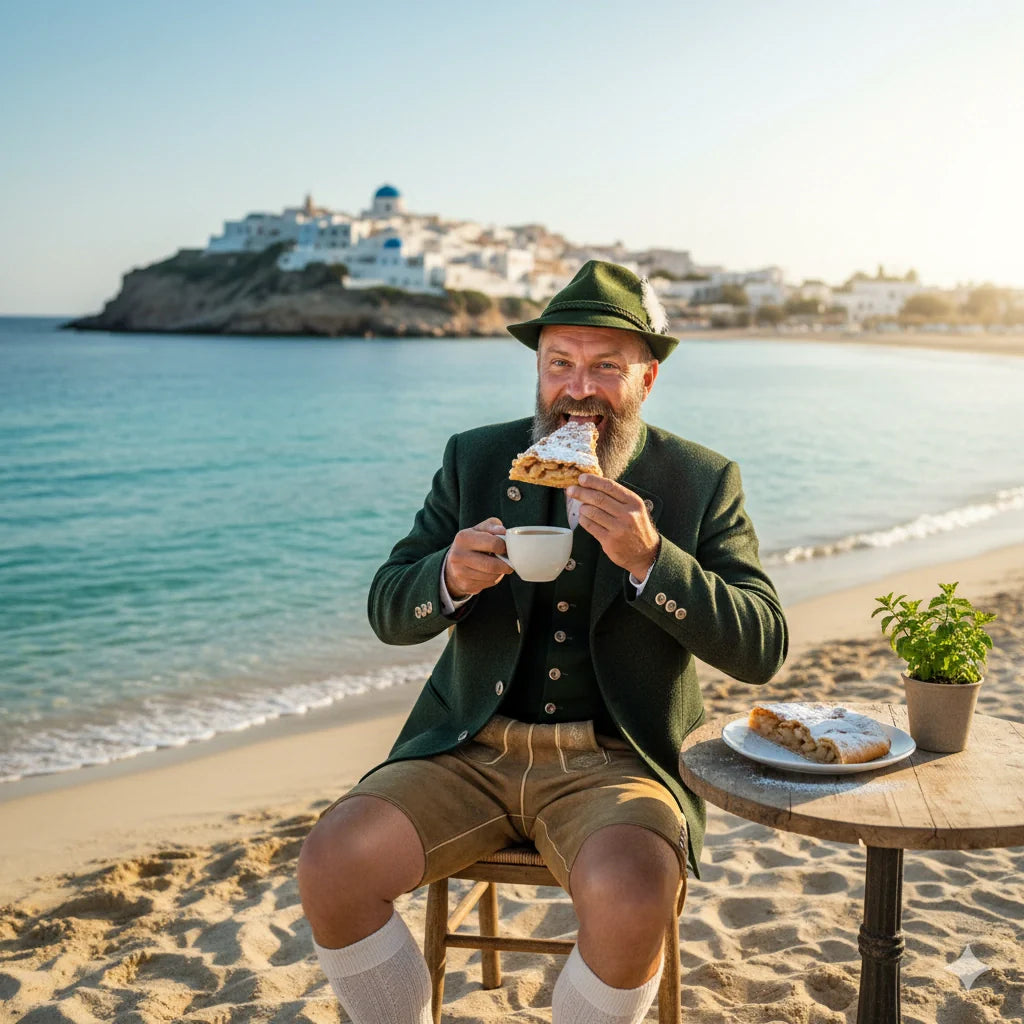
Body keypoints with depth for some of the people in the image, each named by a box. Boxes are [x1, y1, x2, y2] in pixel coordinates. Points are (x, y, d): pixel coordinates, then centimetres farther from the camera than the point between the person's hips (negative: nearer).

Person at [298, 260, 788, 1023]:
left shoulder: (701, 482, 0)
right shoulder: (476, 459, 6)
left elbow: (762, 648, -8)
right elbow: (389, 611, 5)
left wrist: (649, 559, -24)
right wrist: (450, 578, -19)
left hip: (616, 760, -2)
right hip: (471, 751, 3)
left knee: (632, 897, -32)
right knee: (331, 867, -19)